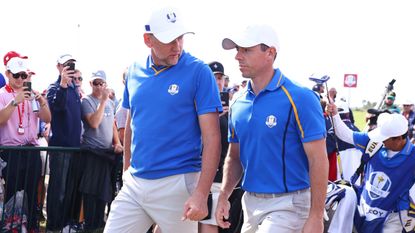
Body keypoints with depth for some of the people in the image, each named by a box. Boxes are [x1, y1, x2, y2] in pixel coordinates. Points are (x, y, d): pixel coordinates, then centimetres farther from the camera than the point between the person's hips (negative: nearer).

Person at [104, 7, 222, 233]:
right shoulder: (135, 71, 7)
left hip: (177, 184, -5)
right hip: (133, 184, 5)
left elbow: (212, 137, -13)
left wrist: (201, 194, -21)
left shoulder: (198, 72, -9)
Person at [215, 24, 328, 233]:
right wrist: (223, 196, 1)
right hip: (250, 202, 7)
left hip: (287, 204, -7)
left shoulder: (299, 99, -13)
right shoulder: (238, 105, 7)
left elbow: (318, 160, -15)